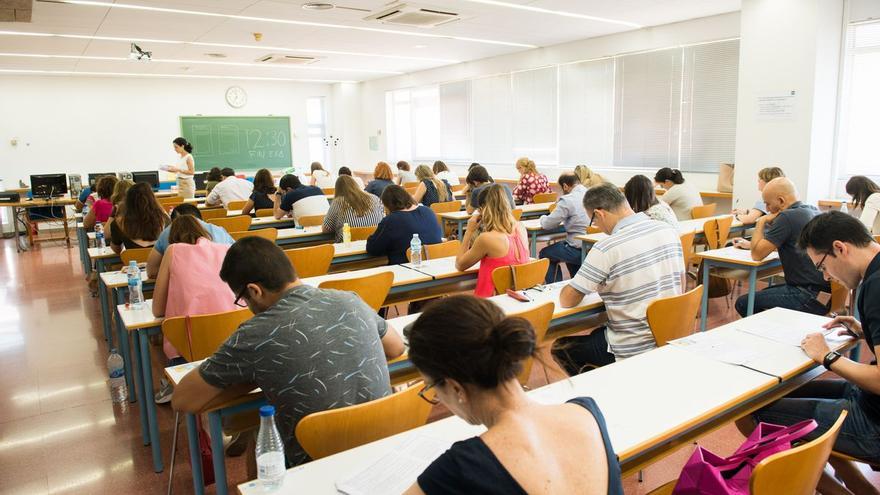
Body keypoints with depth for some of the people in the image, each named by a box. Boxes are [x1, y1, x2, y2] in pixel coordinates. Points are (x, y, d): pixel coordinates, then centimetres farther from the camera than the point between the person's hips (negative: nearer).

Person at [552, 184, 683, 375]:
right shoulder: (669, 231, -2)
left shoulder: (606, 249, -23)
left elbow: (567, 301, -15)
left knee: (559, 348, 13)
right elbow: (681, 286, 10)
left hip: (633, 350, -7)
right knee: (596, 334, 31)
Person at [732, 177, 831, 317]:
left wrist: (761, 222, -2)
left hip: (808, 295, -10)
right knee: (763, 294, 27)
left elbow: (757, 254, -13)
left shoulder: (787, 217, -19)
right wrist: (751, 244, 27)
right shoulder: (812, 211, 11)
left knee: (743, 303, -4)